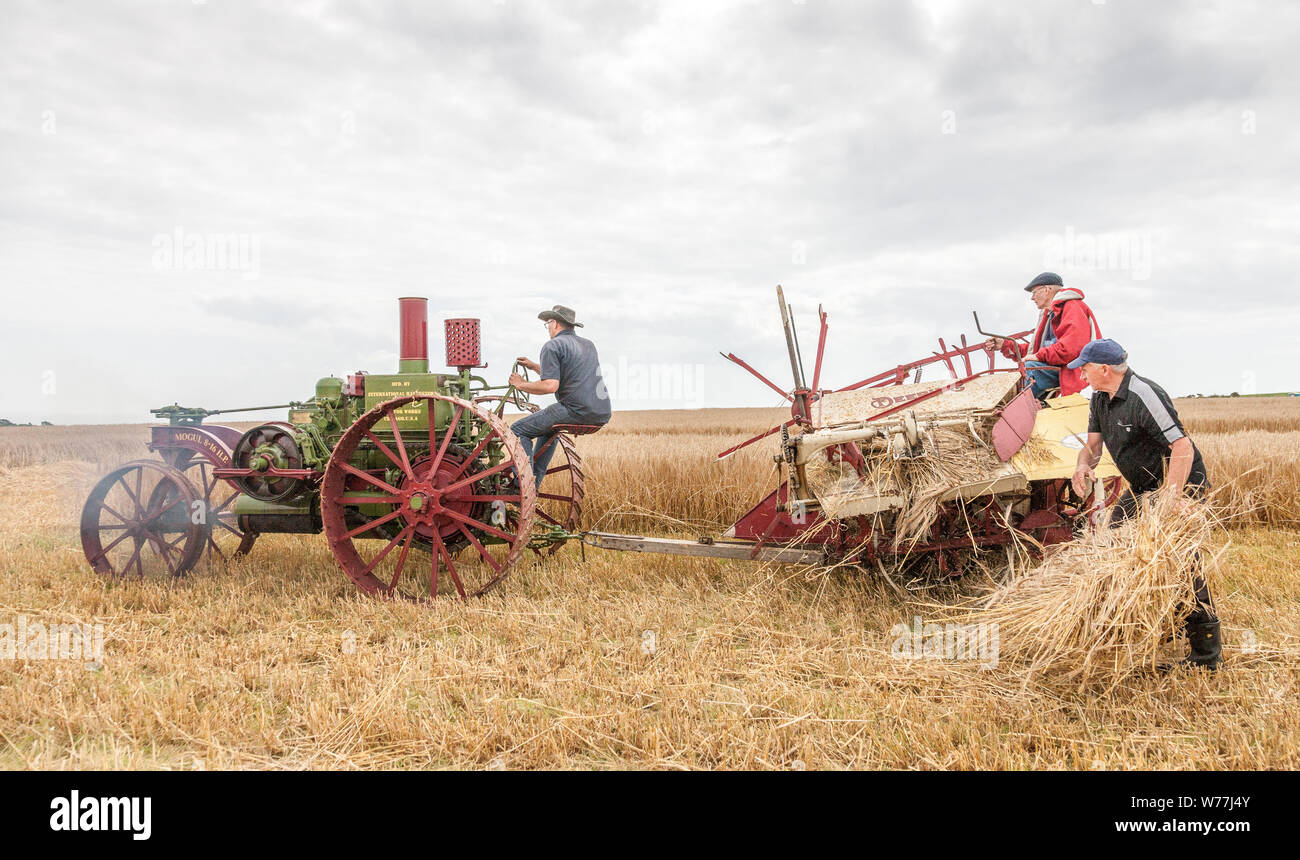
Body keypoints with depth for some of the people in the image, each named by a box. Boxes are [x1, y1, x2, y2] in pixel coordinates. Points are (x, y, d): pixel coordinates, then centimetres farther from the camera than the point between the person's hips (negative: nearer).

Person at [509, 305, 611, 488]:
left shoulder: (552, 346, -3)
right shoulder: (588, 345, 23)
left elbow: (550, 386, -16)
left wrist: (522, 385, -1)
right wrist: (534, 367, 35)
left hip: (576, 411, -9)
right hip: (602, 415, 9)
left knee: (518, 430, 4)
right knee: (548, 426, 34)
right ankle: (534, 480, 35)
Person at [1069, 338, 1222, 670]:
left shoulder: (1144, 396, -25)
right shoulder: (1100, 398, 3)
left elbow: (1183, 447, -30)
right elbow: (1093, 444, 6)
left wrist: (1171, 496, -39)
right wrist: (1083, 465, -18)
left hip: (1180, 483, -10)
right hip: (1143, 487, 10)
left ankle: (1207, 654, -6)